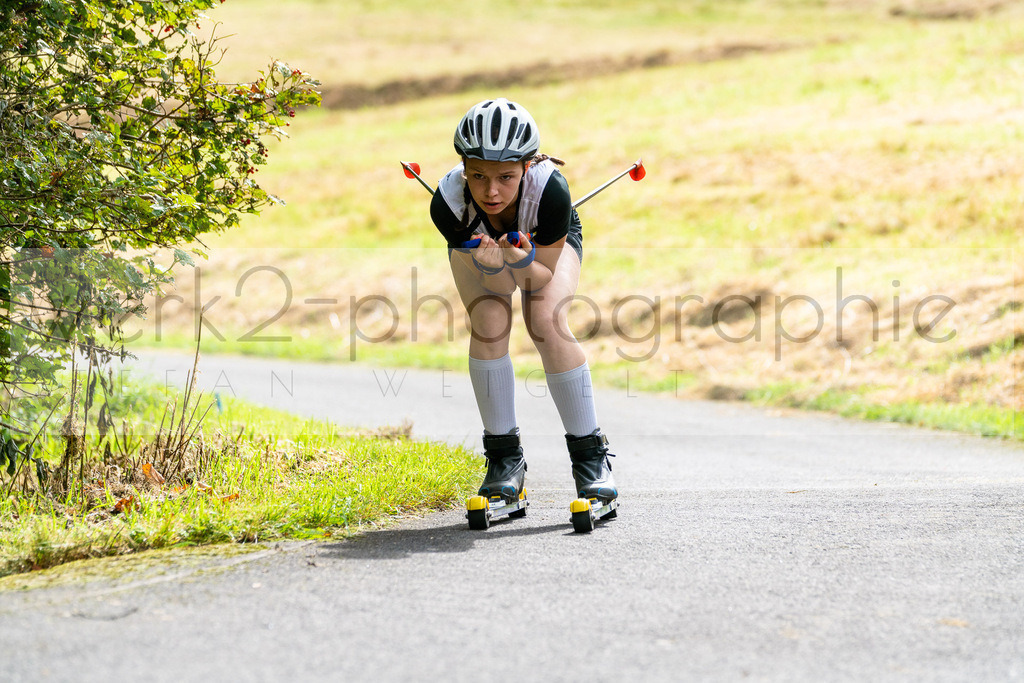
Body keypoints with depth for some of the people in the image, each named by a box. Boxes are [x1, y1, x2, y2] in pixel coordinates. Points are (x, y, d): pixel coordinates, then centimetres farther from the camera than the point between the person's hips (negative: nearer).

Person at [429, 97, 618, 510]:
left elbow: (544, 275, -29)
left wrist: (523, 260, -49)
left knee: (545, 322, -25)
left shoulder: (550, 191, -40)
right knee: (488, 324, -23)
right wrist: (490, 262, -49)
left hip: (548, 243, -1)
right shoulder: (448, 203, -37)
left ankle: (590, 456, -13)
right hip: (478, 242, 1)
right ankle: (504, 458, -9)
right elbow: (488, 279, -27)